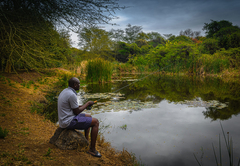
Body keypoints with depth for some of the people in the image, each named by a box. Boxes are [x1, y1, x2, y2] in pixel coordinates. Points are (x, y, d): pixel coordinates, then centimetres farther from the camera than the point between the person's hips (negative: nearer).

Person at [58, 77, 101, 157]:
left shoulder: (65, 91, 9)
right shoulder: (72, 95, -23)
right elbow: (76, 112, -16)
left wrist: (85, 105, 10)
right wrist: (87, 103, -3)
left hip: (64, 119, 10)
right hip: (69, 122, -10)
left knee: (89, 117, 24)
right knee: (95, 122, -6)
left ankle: (86, 141, 31)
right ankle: (92, 149, 1)